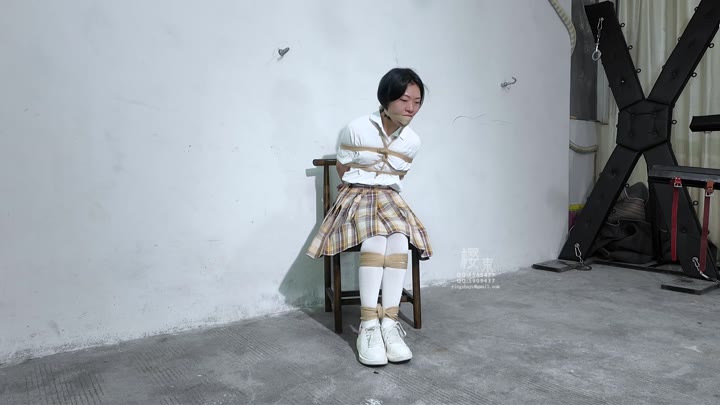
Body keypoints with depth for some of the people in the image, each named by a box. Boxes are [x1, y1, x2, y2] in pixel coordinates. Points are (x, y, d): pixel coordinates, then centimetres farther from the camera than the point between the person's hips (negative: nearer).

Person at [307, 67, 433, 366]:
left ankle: (389, 323, -35)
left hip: (390, 198, 3)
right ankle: (369, 325, -37)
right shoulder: (355, 129, -8)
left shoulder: (412, 141, 4)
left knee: (399, 238, -32)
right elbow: (343, 172, 2)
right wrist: (361, 195, 5)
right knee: (376, 237, -35)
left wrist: (385, 196, 8)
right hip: (356, 196, -3)